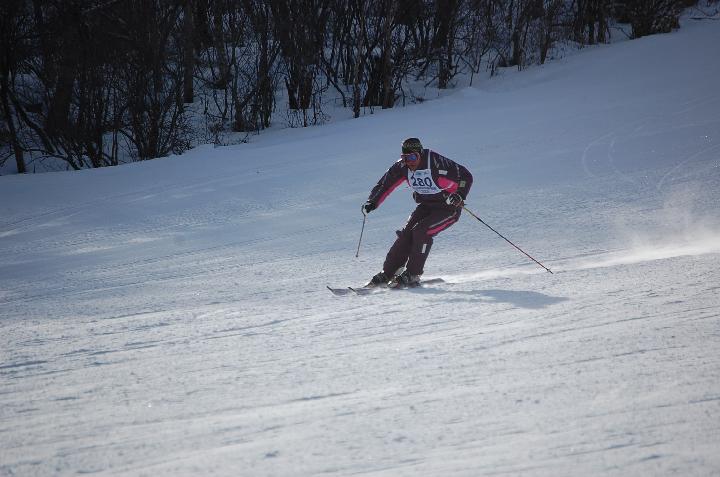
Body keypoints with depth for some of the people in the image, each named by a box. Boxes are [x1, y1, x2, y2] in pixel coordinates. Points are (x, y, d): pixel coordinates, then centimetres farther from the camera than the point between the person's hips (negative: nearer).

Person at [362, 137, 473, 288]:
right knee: (407, 232, -10)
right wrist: (372, 202, -10)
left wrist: (459, 196, -41)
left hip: (449, 208, -6)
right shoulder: (403, 166, -11)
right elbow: (386, 183, 1)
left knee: (421, 231, -24)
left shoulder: (436, 162, -28)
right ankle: (387, 273, -3)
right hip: (426, 206, 6)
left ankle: (412, 276, -16)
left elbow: (466, 176, -26)